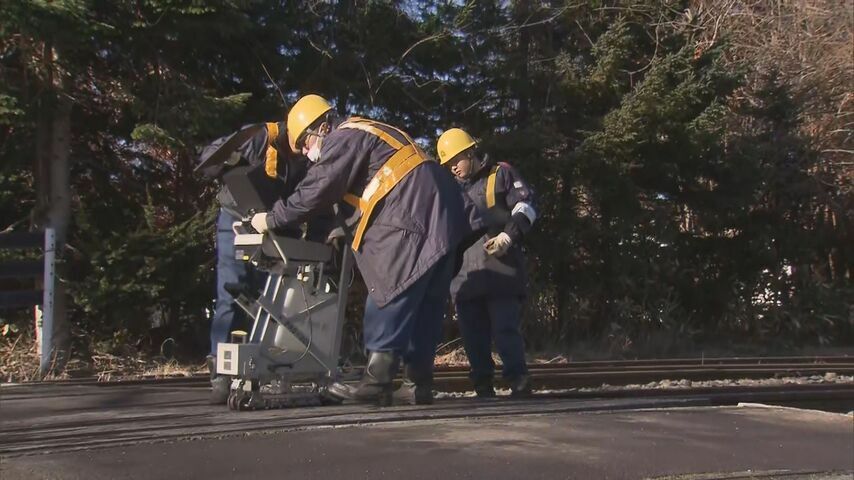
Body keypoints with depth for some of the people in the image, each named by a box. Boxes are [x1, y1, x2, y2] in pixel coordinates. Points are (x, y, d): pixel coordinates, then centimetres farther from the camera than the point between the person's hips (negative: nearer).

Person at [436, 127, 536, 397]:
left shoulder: (501, 174, 8)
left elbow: (526, 206, -1)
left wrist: (508, 236, -14)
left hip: (500, 268, -6)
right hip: (466, 273, 6)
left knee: (505, 327, -13)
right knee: (473, 333, 4)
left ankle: (519, 383, -10)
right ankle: (483, 386, 10)